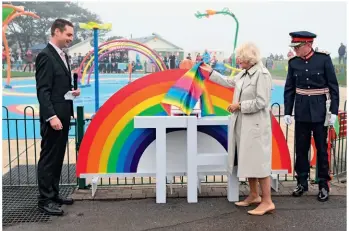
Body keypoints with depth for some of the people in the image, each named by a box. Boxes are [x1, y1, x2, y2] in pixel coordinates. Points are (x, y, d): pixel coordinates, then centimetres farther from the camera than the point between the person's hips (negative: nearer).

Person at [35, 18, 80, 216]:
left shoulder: (63, 55, 15)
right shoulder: (46, 56, -14)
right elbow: (43, 90, -19)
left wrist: (72, 90, 3)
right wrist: (51, 116, -25)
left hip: (63, 115, 9)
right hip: (53, 117, -9)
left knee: (58, 157, 15)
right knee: (49, 158, -1)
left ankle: (54, 194, 25)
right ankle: (45, 199, 8)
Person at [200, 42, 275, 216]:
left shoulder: (262, 74, -16)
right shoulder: (244, 73, 9)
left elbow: (261, 102, -21)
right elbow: (229, 82, 26)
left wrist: (239, 105, -14)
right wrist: (211, 72, 27)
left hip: (255, 125, -9)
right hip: (243, 124, 9)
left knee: (258, 161, -5)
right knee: (248, 161, 15)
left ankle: (267, 202, 4)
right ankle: (254, 195, 29)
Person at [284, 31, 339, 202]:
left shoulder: (324, 59, -8)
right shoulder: (293, 62, 0)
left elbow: (333, 86, -6)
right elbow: (289, 89, 4)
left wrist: (333, 111, -9)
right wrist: (287, 112, 0)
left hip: (320, 112, -3)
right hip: (301, 113, 3)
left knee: (321, 148, 5)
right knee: (301, 149, 8)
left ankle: (323, 185, 17)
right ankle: (302, 182, 22)